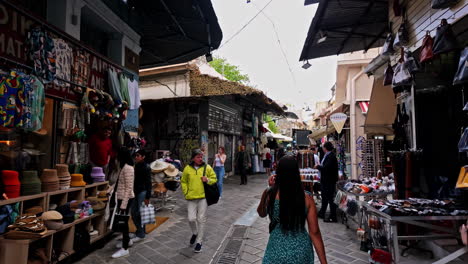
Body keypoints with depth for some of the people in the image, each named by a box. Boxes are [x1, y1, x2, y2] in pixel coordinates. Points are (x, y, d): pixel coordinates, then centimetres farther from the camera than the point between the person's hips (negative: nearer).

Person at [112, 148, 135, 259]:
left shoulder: (127, 168, -20)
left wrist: (123, 205, -23)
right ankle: (127, 240, 37)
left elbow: (129, 188, -23)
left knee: (123, 220, -2)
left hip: (126, 198, -9)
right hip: (122, 198, 9)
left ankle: (125, 249, 8)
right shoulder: (124, 167, 9)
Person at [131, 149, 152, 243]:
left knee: (140, 214, -3)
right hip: (136, 192, 8)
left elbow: (148, 183, -15)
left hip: (142, 192, -8)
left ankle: (141, 235, 9)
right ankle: (139, 230, 27)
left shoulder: (146, 167, -13)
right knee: (133, 213, 12)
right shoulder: (136, 166, 10)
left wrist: (147, 197, -18)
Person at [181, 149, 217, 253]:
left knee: (201, 220, 4)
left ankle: (199, 242, 20)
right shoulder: (187, 168, 3)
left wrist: (208, 180, -13)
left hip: (203, 197, -1)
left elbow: (214, 179, 7)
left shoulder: (207, 167, 0)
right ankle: (195, 233, 31)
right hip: (191, 198, 1)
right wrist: (186, 192, 2)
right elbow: (183, 182, 12)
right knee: (191, 219, -3)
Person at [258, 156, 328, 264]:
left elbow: (261, 213, 7)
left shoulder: (269, 194, -15)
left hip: (277, 249, -1)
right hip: (302, 251, 2)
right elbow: (314, 232, -10)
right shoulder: (307, 198, -13)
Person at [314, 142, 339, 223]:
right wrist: (319, 166, -1)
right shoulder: (327, 155, 10)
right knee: (324, 197, 20)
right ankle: (321, 213, 34)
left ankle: (332, 217, 9)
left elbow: (326, 168, -28)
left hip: (329, 181, -11)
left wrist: (318, 167, -15)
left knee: (330, 198, -1)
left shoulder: (331, 156, -21)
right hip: (325, 180, 11)